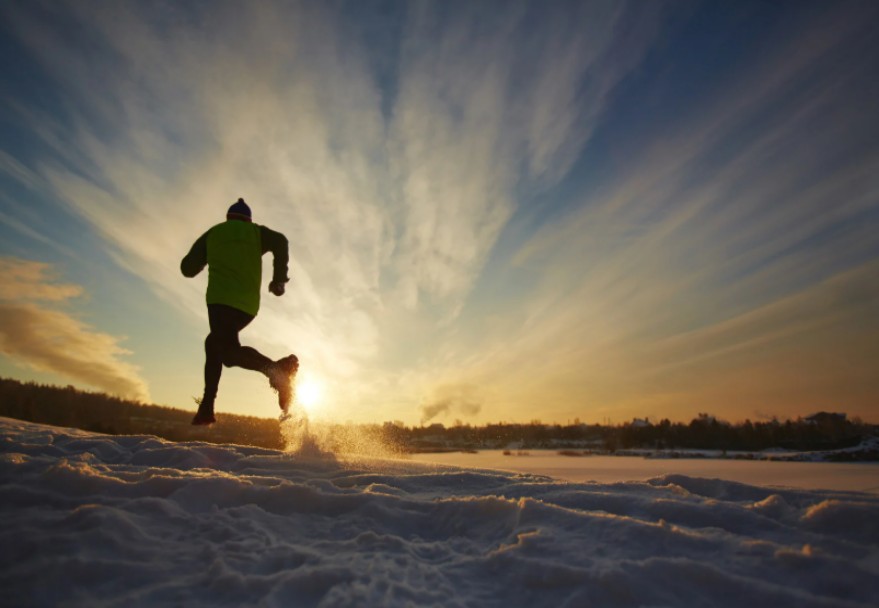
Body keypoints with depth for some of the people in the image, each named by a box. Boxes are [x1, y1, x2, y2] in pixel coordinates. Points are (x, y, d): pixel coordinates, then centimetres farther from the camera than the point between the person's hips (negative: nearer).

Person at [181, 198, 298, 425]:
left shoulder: (213, 233, 21)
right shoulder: (255, 232, 20)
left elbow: (188, 268, 20)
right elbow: (280, 241, -3)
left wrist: (206, 258, 41)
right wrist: (279, 278, 0)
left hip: (221, 298, -4)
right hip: (248, 304, 4)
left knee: (228, 351, -21)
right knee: (215, 342, 22)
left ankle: (275, 369, -49)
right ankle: (206, 407, 20)